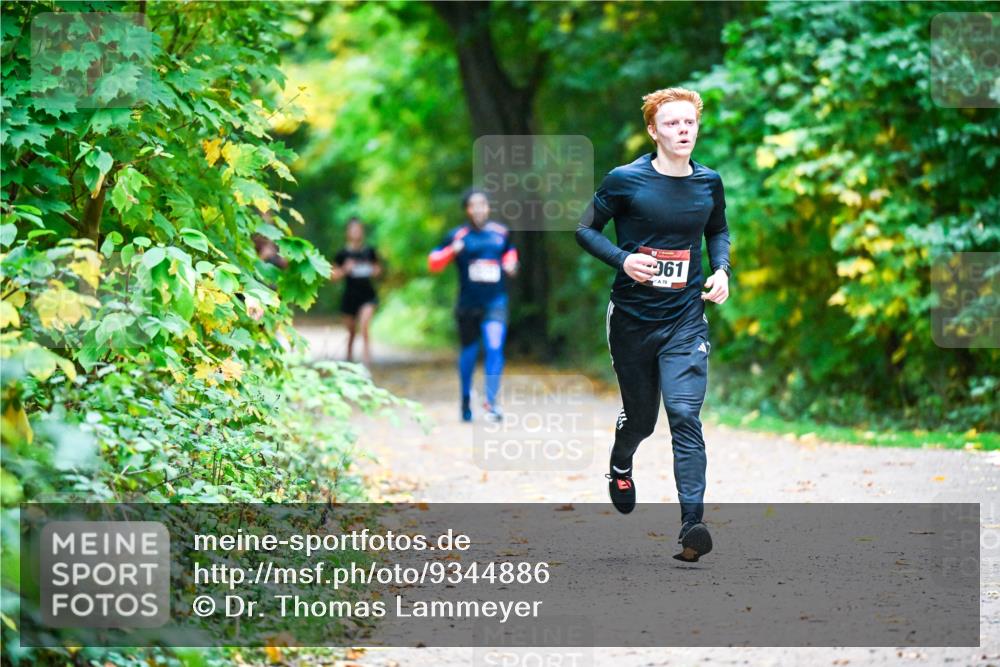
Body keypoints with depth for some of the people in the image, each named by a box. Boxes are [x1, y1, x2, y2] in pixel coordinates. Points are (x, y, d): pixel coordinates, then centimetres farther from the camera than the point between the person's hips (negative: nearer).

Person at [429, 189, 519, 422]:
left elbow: (510, 250, 25)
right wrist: (452, 251, -19)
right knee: (469, 352, 11)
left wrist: (510, 263, 3)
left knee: (495, 348, -16)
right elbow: (433, 263, -2)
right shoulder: (458, 236, -3)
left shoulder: (501, 233, 4)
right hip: (468, 305, -1)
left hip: (495, 302, 1)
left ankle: (490, 403, -15)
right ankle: (466, 397, 35)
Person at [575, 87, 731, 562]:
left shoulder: (709, 183, 3)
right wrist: (623, 259, -17)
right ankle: (621, 465, 49)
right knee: (640, 416, 13)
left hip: (686, 321, 1)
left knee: (685, 415, -14)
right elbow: (586, 229, 0)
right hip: (631, 319, -1)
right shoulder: (625, 180, -8)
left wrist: (722, 270, 3)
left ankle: (692, 524, -19)